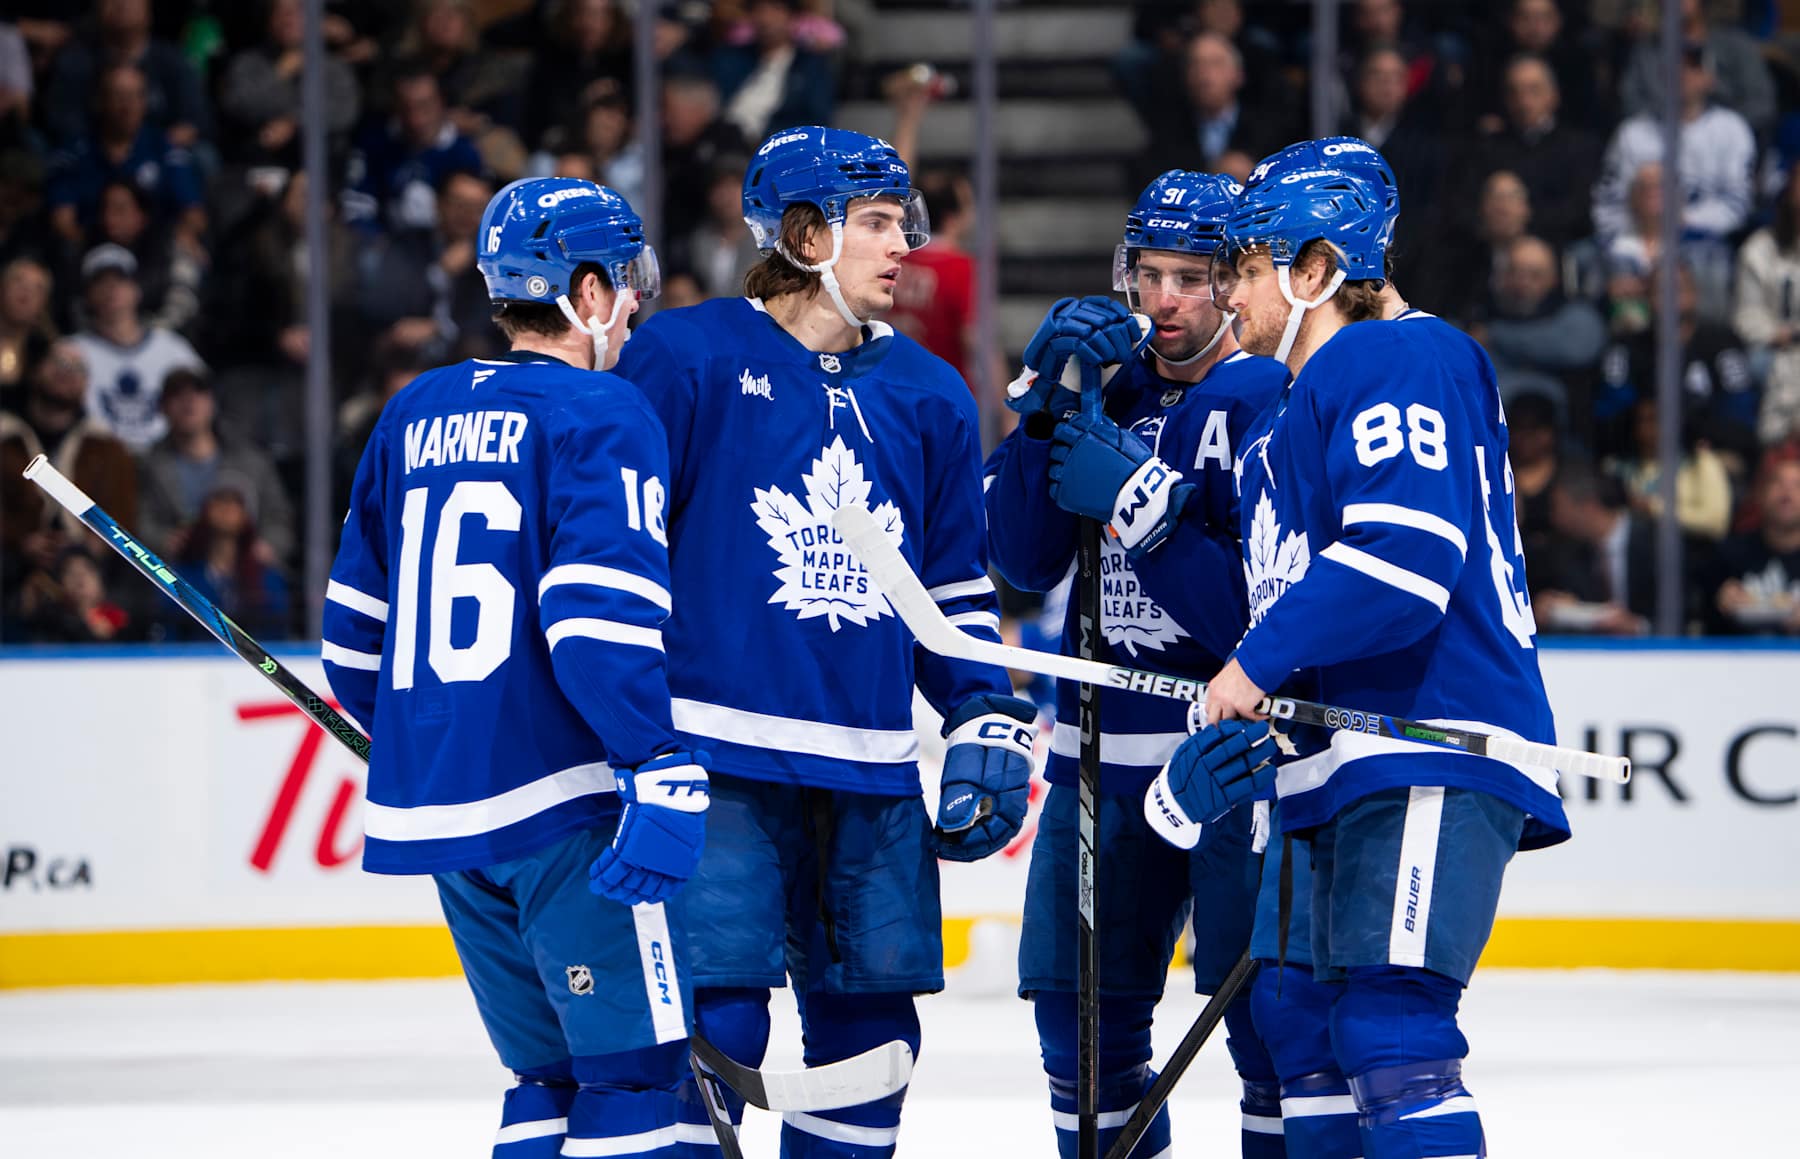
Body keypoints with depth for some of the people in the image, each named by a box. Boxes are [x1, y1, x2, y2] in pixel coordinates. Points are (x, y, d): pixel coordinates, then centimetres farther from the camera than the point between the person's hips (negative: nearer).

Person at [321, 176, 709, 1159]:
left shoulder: (415, 415, 15)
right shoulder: (600, 416, -7)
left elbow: (357, 628, 20)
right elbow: (600, 616, -20)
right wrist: (665, 771, -24)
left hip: (432, 807, 8)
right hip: (564, 798, -7)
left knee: (552, 1069, 15)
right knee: (635, 1064, -5)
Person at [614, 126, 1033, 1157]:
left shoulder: (926, 396, 14)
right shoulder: (687, 357, -3)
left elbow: (959, 586, 21)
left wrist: (989, 723, 10)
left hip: (871, 775, 5)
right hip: (718, 760, -5)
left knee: (870, 1031, 6)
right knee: (713, 1023, -12)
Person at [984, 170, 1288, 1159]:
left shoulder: (1274, 401, -9)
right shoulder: (1108, 387, 11)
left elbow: (1259, 609, -18)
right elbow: (1023, 560, 2)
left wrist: (1137, 501, -23)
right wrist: (1046, 410, -9)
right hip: (1104, 753, 6)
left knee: (1268, 1019, -9)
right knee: (1081, 1016, 9)